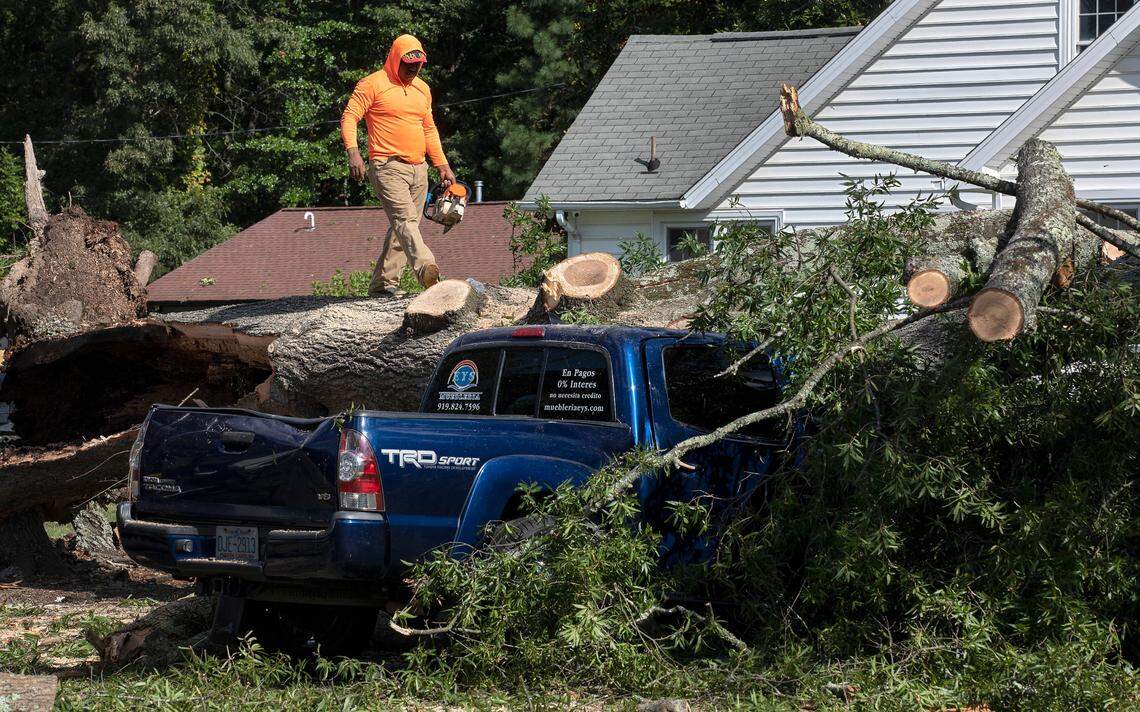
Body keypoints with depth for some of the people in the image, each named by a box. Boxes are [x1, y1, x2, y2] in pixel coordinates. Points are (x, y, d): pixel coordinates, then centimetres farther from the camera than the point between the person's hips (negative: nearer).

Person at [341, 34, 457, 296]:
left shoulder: (422, 89, 18)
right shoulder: (373, 84, -3)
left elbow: (429, 129, 27)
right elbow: (349, 117, -7)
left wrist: (442, 165, 20)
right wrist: (353, 152, -21)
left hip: (418, 171, 8)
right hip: (388, 168, -8)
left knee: (403, 226, 5)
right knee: (405, 218, -24)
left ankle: (383, 283, 9)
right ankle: (425, 268, -44)